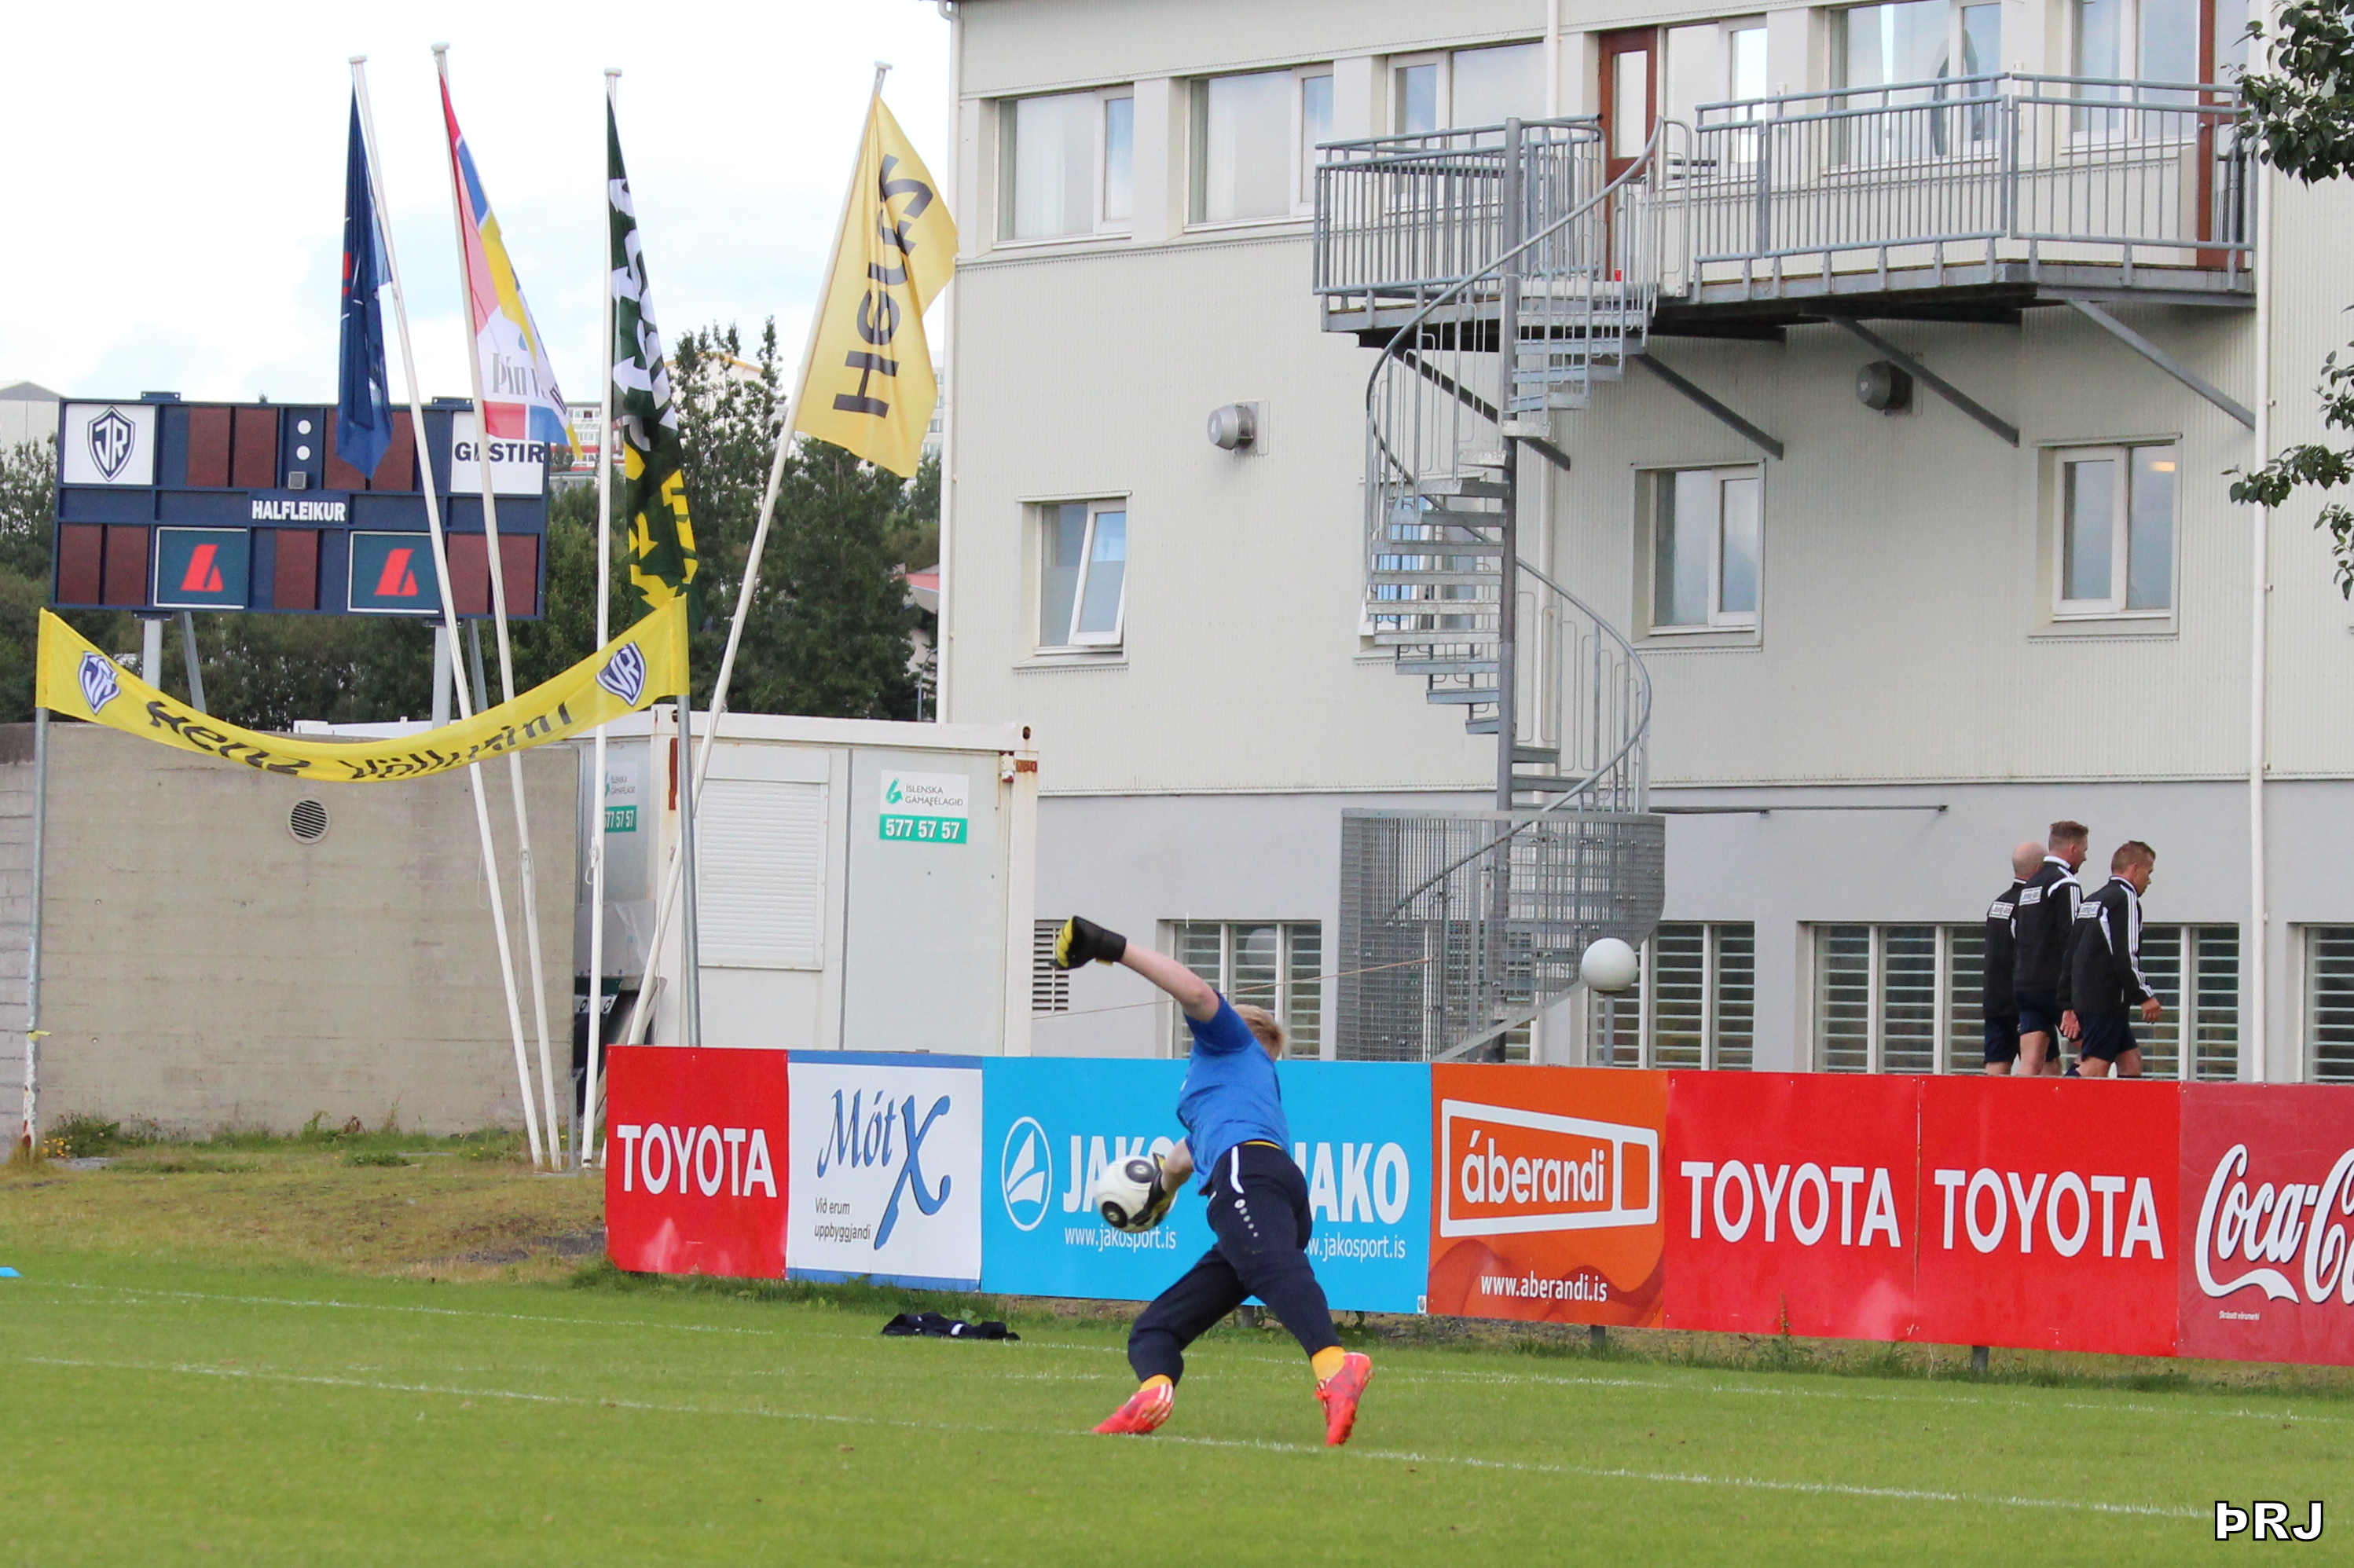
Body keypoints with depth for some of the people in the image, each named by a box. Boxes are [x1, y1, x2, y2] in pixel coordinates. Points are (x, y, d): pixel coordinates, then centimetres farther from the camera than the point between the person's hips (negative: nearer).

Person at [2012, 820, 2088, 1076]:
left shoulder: (2029, 886, 19)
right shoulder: (2065, 885, -8)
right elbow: (2071, 940, -15)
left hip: (2024, 985, 7)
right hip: (2055, 985, -7)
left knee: (2030, 1064, 0)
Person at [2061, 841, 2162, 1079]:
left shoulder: (2092, 902, 21)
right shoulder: (2125, 899, -8)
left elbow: (2071, 957, 21)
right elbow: (2125, 956, -18)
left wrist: (2069, 1006, 22)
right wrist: (2145, 996, -13)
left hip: (2084, 997, 9)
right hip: (2108, 1002, -9)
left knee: (2131, 1060, 11)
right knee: (2095, 1068, -12)